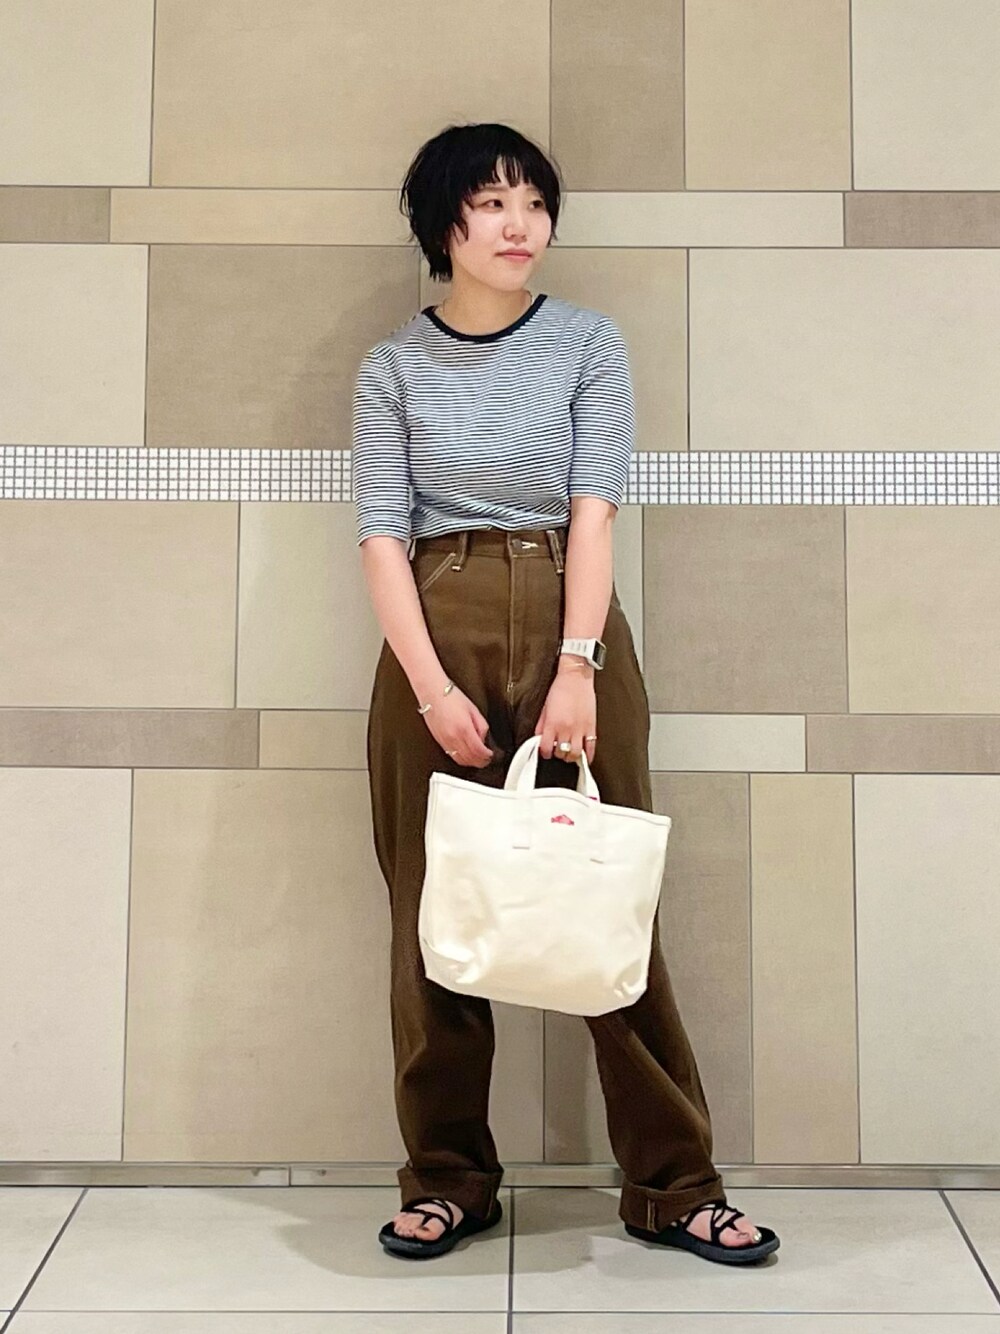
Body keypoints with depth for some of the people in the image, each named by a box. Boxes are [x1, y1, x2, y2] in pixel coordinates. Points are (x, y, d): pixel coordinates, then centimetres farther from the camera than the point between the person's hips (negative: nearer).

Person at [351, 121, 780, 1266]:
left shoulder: (588, 344, 6)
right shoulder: (392, 368, 7)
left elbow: (593, 512, -4)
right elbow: (382, 536, -1)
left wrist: (576, 668, -16)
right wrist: (433, 685, -13)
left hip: (571, 624, 0)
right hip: (435, 635, 1)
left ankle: (672, 1184, 15)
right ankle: (448, 1181, 20)